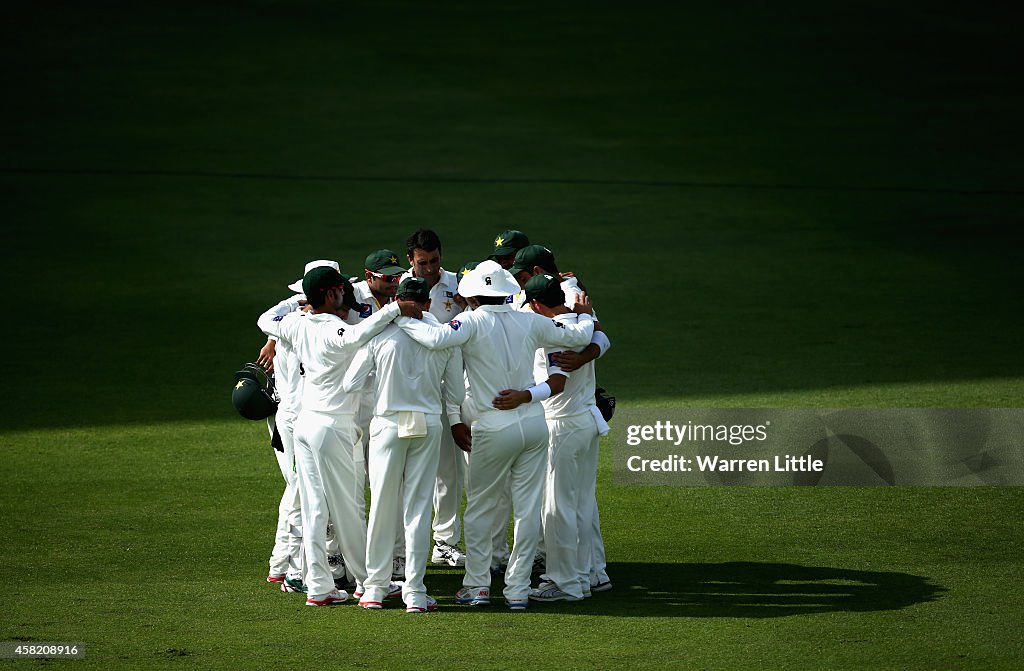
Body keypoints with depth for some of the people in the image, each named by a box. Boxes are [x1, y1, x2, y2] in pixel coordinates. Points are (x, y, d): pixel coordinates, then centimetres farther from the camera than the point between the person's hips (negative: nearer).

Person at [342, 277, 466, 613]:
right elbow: (456, 393, 6)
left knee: (382, 507, 8)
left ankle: (375, 588, 14)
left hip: (388, 424, -1)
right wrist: (454, 420, 27)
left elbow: (350, 383, -3)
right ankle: (415, 592, 2)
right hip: (428, 425, 1)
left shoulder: (379, 333, -6)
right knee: (418, 507, 4)